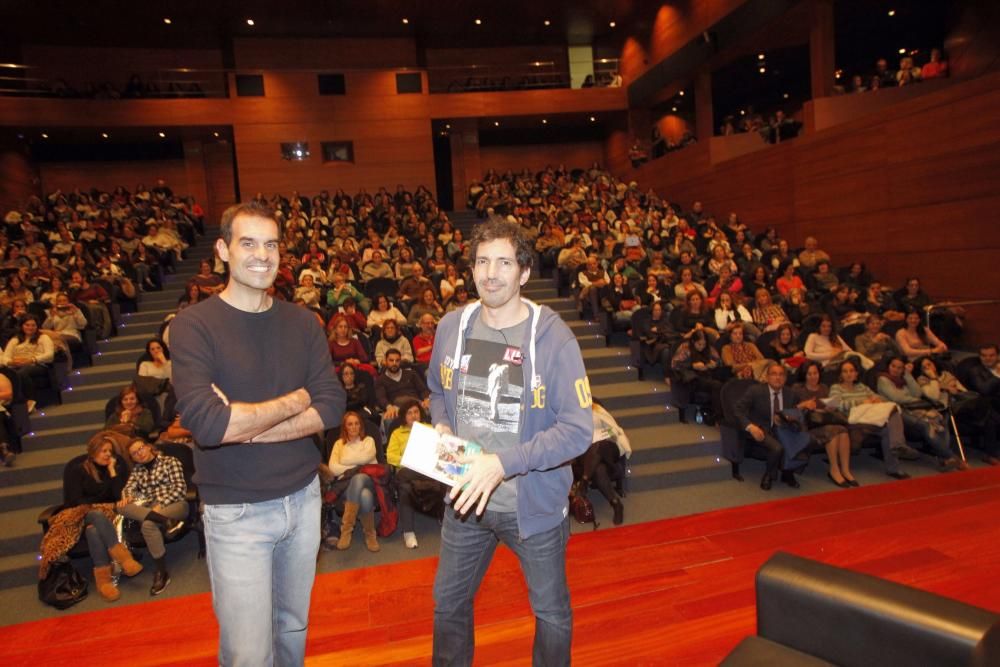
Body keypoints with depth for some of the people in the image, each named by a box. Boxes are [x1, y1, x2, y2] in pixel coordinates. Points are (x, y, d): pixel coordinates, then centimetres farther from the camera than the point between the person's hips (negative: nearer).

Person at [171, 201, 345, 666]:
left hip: (303, 497, 4)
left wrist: (248, 426, -18)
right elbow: (205, 423, -24)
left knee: (294, 627, 21)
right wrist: (294, 402, -13)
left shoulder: (302, 322, 1)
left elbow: (332, 406, -7)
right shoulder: (193, 326, -11)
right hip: (237, 511, -4)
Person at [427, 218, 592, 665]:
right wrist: (442, 427, -7)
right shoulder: (452, 327, -5)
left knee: (551, 612, 20)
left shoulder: (553, 337, -19)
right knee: (448, 601, 24)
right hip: (464, 495, 4)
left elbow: (578, 430, -21)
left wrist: (504, 462, -29)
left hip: (534, 502, -3)